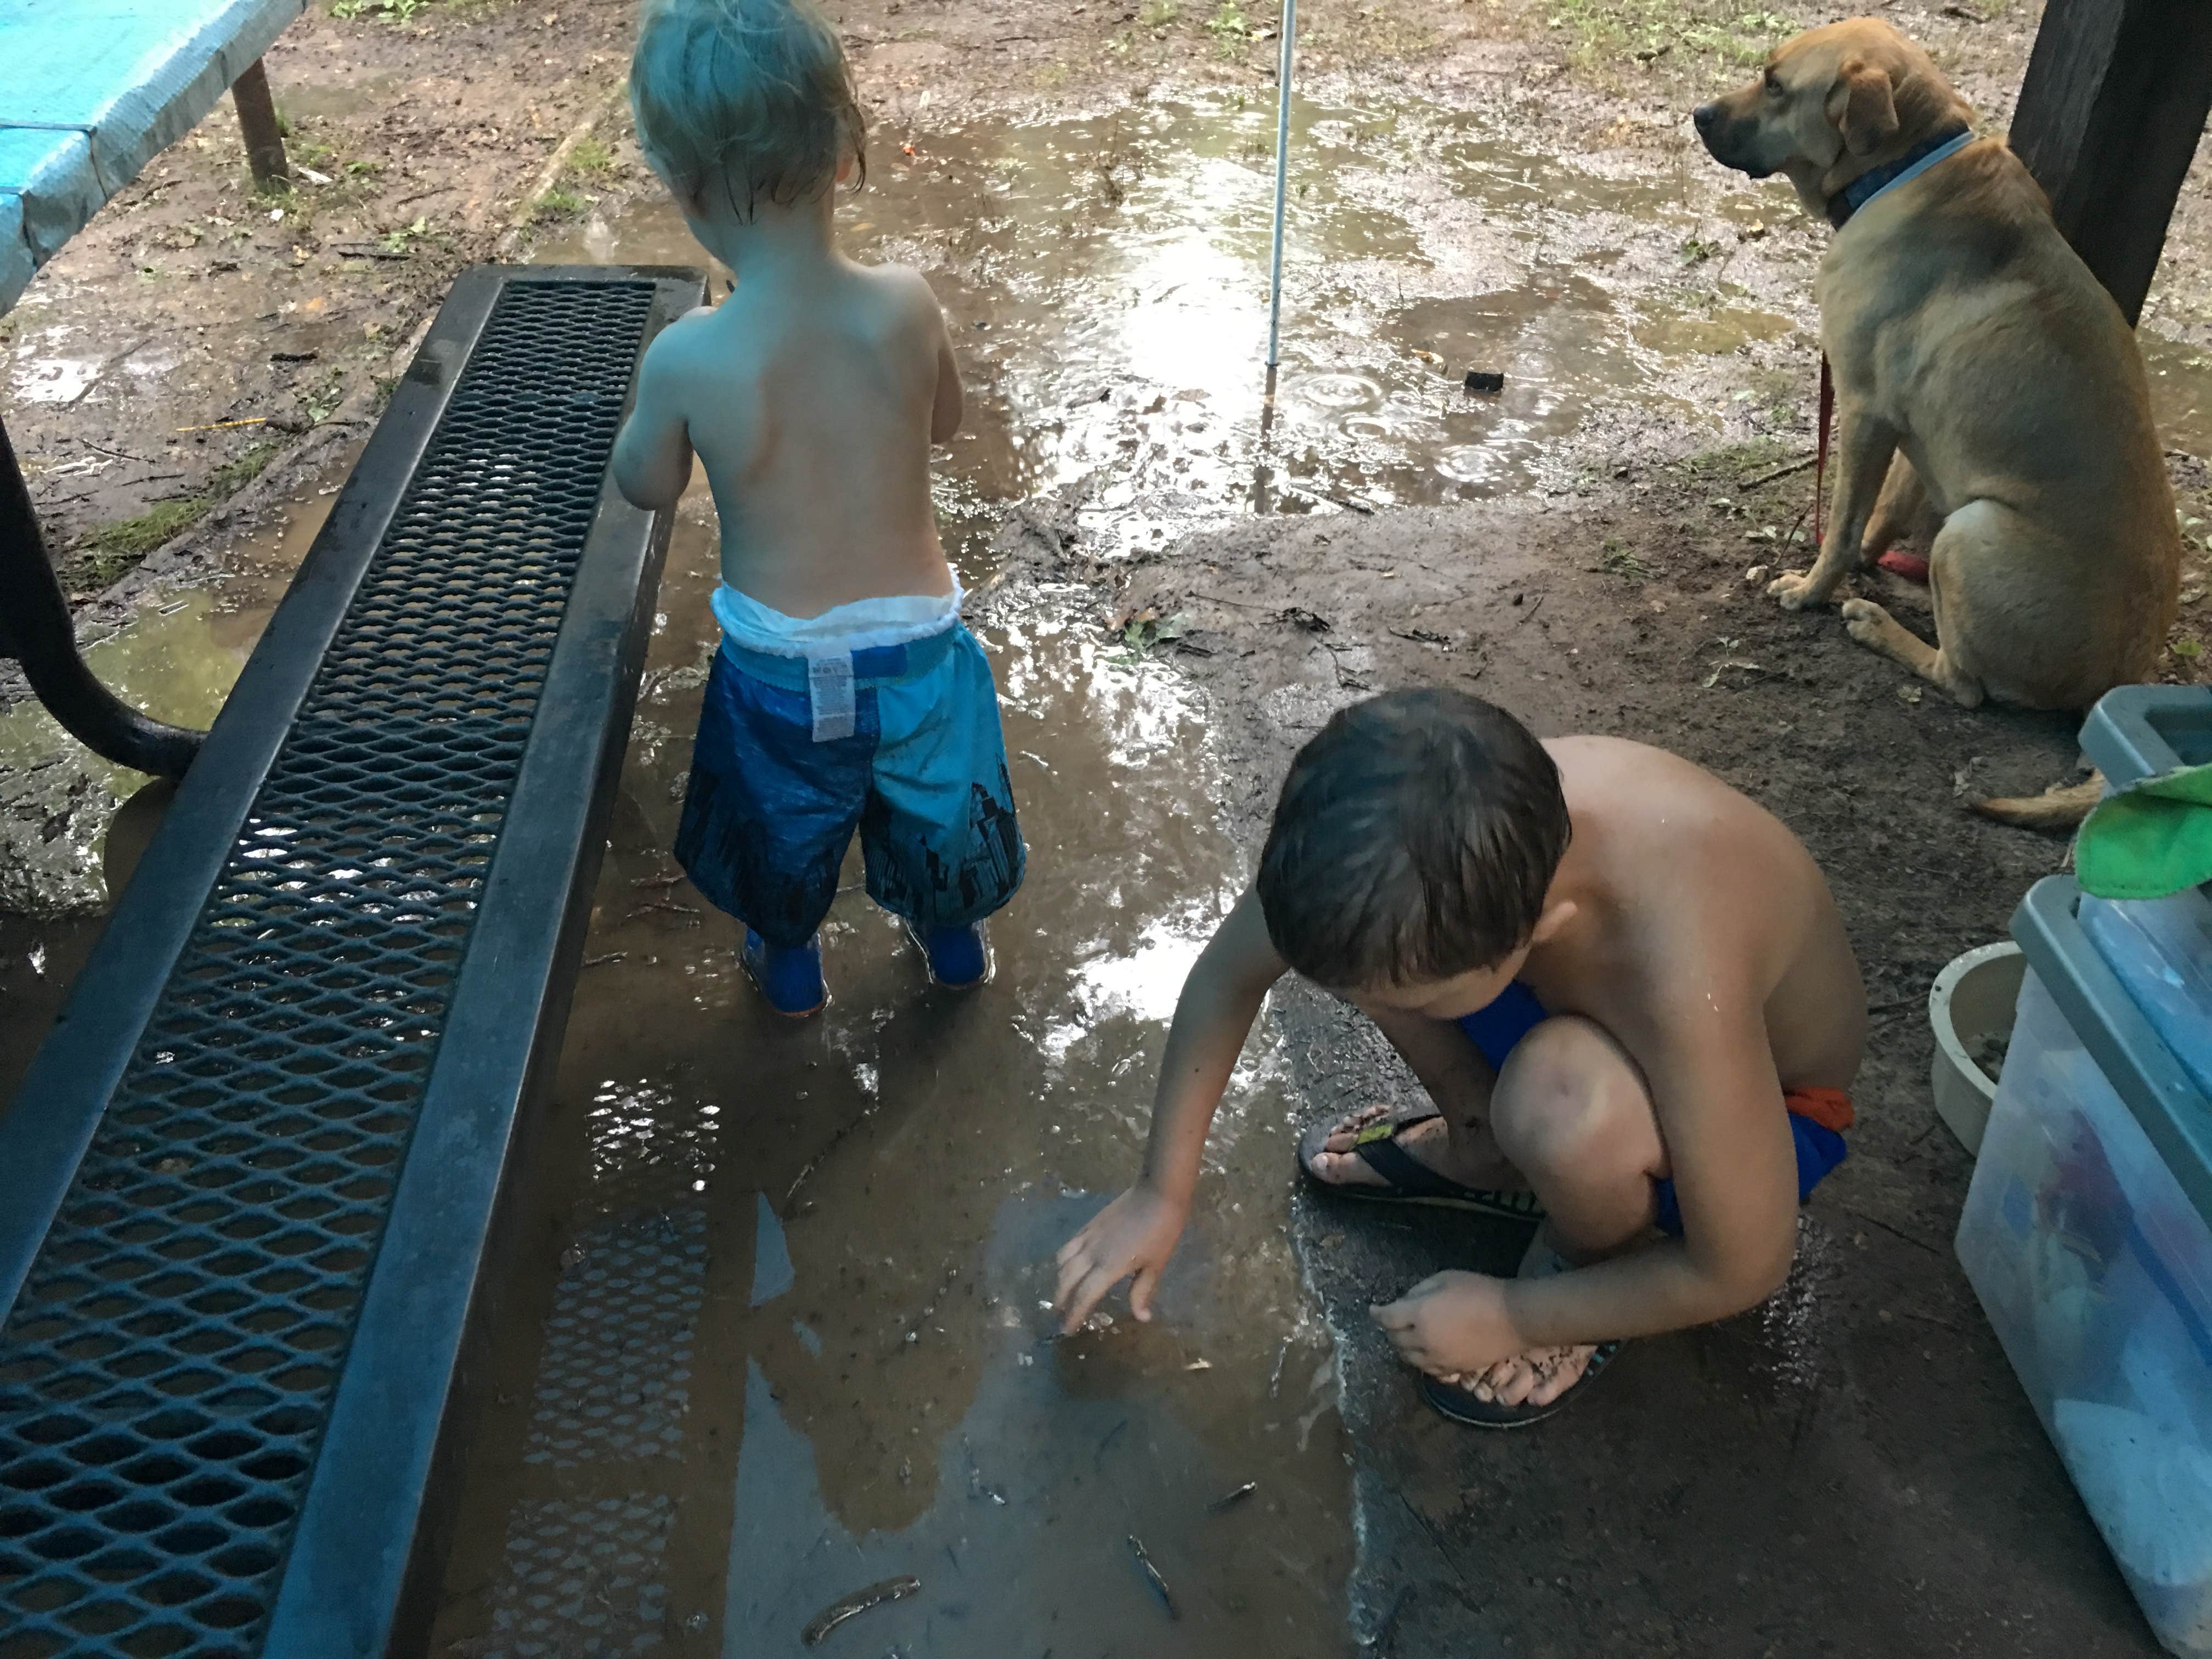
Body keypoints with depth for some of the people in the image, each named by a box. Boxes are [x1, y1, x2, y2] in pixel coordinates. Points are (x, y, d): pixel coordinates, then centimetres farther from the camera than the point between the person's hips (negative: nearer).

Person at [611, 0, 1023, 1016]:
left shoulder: (687, 359, -24)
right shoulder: (905, 307, -18)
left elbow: (648, 486, -3)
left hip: (781, 665, -1)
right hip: (918, 643, 2)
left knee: (785, 823, 28)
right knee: (933, 809, 30)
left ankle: (788, 959, 51)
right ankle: (953, 934, 54)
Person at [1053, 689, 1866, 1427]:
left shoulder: (1684, 976, -43)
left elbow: (1744, 1269, -27)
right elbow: (1227, 972, -10)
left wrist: (1512, 1315, -17)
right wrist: (1162, 1191, -6)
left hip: (1757, 1103, -4)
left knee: (1560, 1104, -38)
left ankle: (1588, 1258, -2)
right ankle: (1481, 1147, 10)